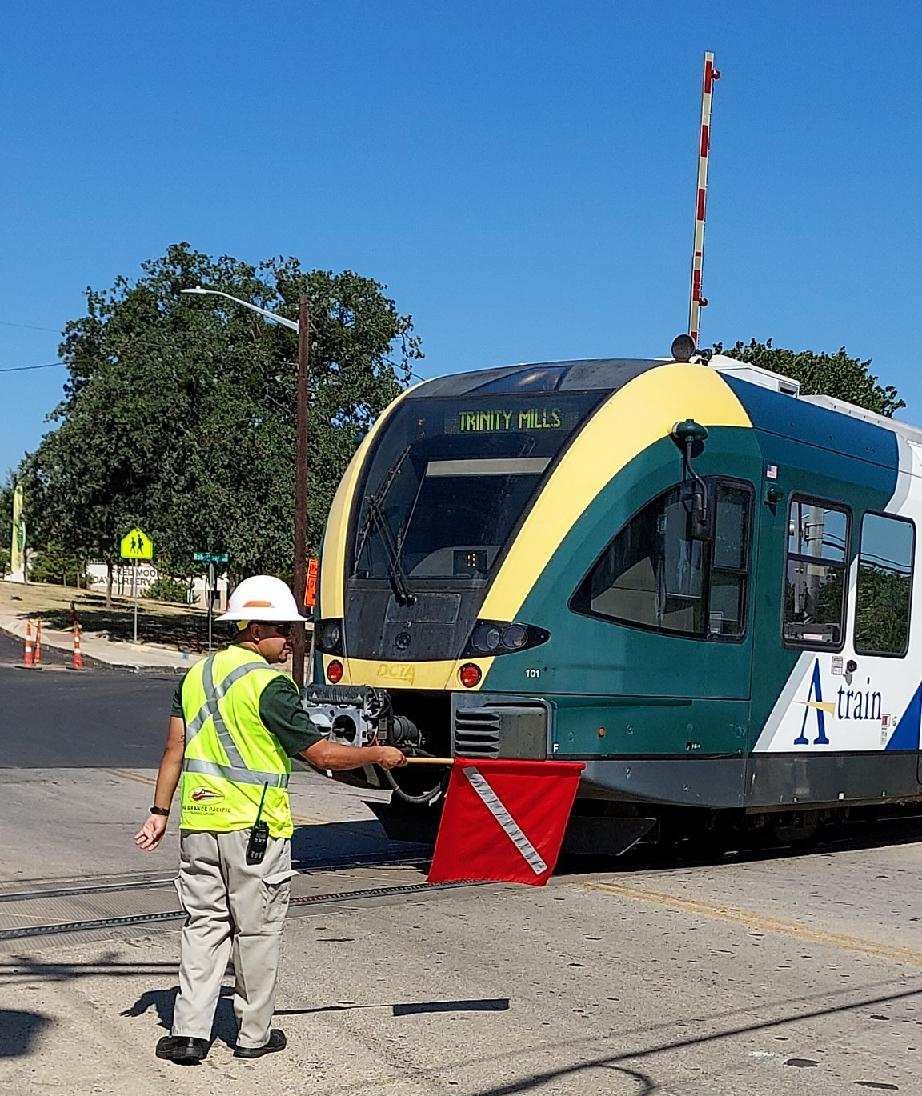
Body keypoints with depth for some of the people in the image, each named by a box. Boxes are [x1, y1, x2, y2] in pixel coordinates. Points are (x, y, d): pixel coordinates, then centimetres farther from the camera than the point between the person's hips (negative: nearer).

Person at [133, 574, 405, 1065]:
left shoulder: (197, 674, 8)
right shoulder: (268, 684, -13)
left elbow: (175, 749, 10)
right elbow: (320, 753, -12)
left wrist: (159, 812, 15)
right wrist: (379, 755, 1)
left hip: (198, 822, 6)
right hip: (254, 825, -6)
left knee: (204, 924, 11)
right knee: (257, 931, 7)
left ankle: (188, 1032, 5)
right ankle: (254, 1034, 16)